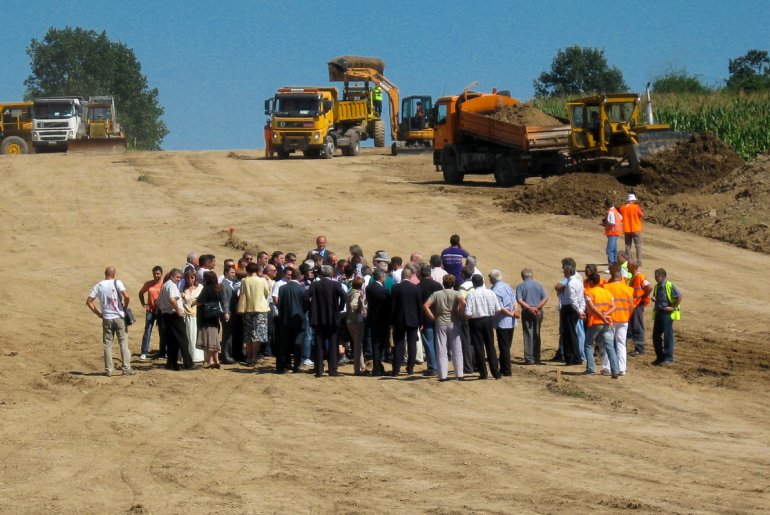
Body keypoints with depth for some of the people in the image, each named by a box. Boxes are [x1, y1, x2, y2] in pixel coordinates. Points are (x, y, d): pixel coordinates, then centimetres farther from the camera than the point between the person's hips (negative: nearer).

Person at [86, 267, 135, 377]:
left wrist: (98, 313, 8)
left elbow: (89, 301, 0)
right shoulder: (117, 283, -7)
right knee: (123, 343, 5)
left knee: (107, 344, 8)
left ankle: (108, 370, 6)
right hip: (119, 317, -2)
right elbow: (126, 296, -18)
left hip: (107, 319, 2)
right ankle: (126, 368, 1)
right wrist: (125, 308, 0)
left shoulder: (98, 286, 2)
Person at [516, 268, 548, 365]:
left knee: (528, 335, -2)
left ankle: (529, 359, -8)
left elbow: (519, 300, -13)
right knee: (536, 335, 11)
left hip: (527, 312, -3)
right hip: (538, 312, 3)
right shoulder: (539, 285, 8)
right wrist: (537, 307, -11)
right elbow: (545, 299, -3)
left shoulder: (520, 286, 1)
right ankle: (537, 358, 13)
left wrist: (529, 308, -16)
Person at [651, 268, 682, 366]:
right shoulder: (657, 286, 12)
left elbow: (679, 297, -16)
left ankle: (668, 358, -2)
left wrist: (673, 307, -15)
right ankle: (660, 357, 18)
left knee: (667, 335, -5)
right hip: (658, 313, 8)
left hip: (667, 313, -8)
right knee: (656, 335, 8)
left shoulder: (670, 286, -12)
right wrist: (654, 300, 5)